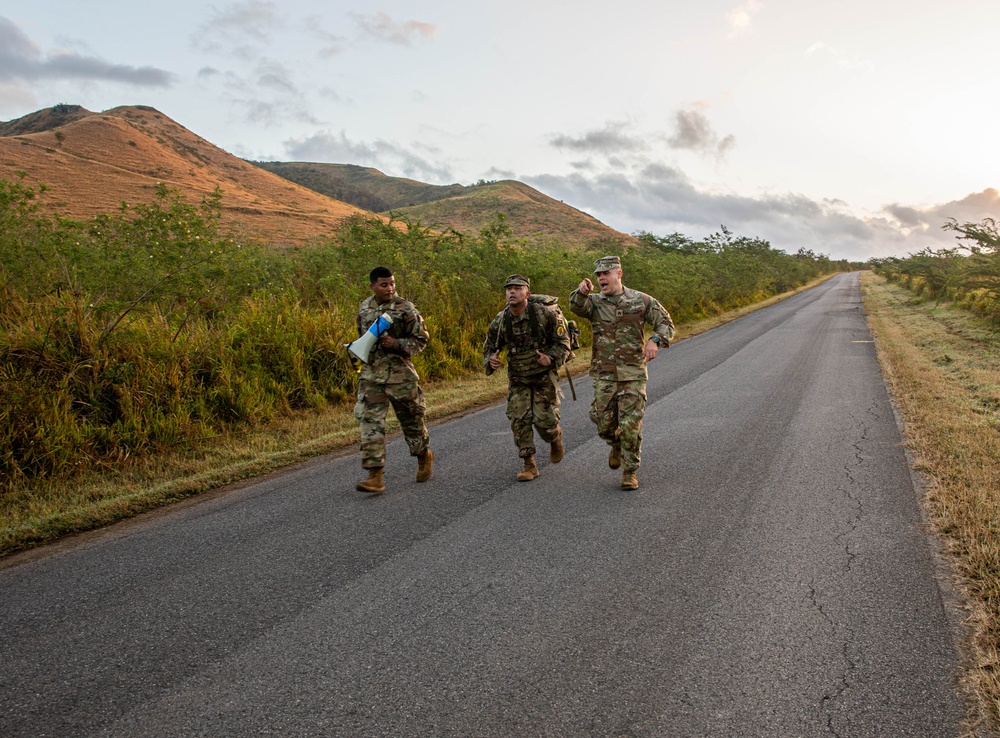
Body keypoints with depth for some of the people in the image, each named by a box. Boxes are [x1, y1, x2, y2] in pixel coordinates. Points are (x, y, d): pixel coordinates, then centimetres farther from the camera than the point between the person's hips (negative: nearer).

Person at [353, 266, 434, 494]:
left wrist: (396, 344, -17)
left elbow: (421, 339, -4)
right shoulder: (364, 308, 9)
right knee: (370, 423, -7)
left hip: (399, 374, -3)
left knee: (411, 419, 10)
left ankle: (424, 456, 39)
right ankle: (375, 477, -7)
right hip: (371, 374, 3)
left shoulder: (405, 309, -7)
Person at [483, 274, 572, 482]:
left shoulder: (544, 314, -16)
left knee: (544, 419, -5)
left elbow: (563, 341, -6)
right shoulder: (500, 321, -8)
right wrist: (490, 360, -17)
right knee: (519, 420, -4)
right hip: (517, 380, 3)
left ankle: (556, 440, 31)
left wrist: (551, 358, -23)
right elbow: (489, 347, 5)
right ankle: (529, 465, 9)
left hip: (543, 376, -2)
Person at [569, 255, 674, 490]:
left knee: (631, 426, -4)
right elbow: (576, 306, -21)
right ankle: (617, 445, 37)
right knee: (605, 425, 3)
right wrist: (581, 292, -44)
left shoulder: (641, 300, 0)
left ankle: (630, 471, 13)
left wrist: (655, 340, -21)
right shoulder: (594, 302, 1)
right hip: (604, 375, 1)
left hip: (633, 374, -1)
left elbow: (666, 323, 1)